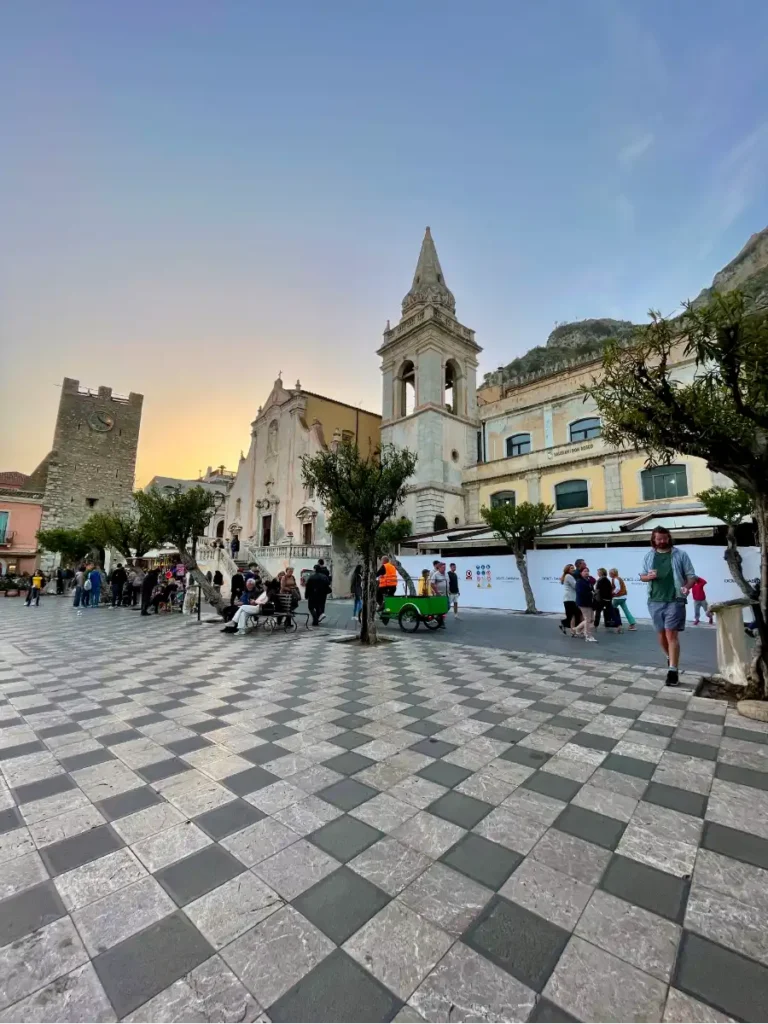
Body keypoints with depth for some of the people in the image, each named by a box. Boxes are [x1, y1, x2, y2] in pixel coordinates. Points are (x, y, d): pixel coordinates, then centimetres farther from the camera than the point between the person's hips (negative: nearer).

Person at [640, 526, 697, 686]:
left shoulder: (680, 555, 0)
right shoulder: (649, 556, 9)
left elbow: (691, 575, -1)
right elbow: (642, 576, 14)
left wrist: (687, 586, -21)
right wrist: (649, 576, -9)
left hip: (675, 600, -4)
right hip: (655, 601, 4)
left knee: (672, 634, -9)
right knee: (662, 634, 13)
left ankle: (673, 671, -6)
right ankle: (670, 658, 38)